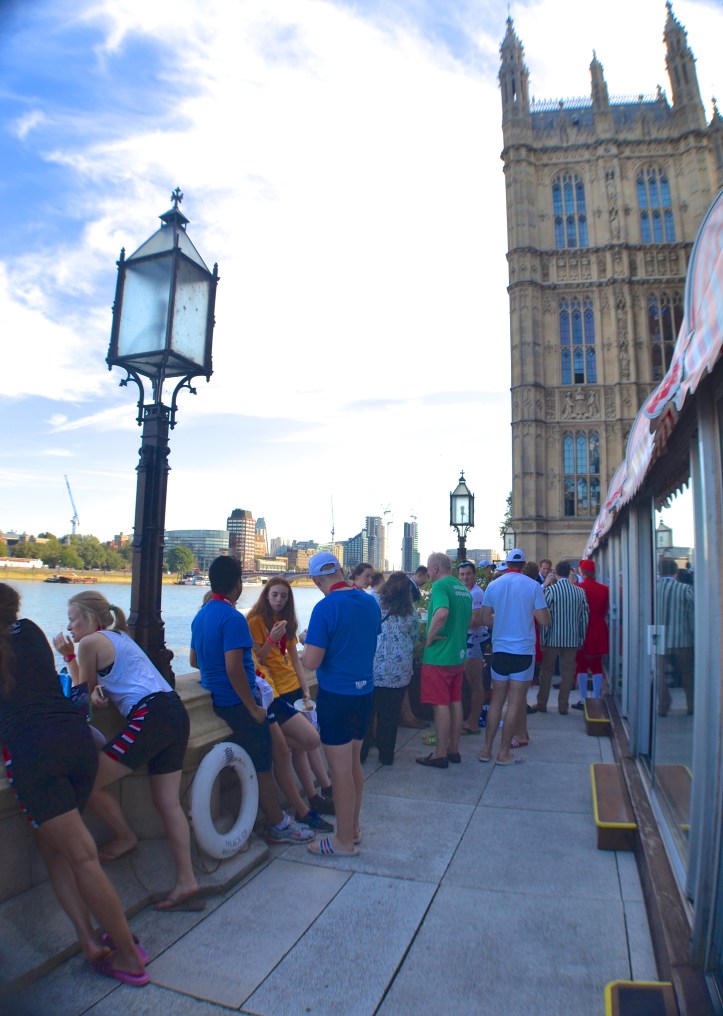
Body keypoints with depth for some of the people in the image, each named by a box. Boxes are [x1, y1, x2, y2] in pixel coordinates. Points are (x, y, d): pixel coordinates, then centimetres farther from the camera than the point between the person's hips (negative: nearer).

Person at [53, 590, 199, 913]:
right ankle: (186, 883, 16)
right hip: (177, 714, 10)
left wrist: (68, 656, 18)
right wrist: (99, 692, 11)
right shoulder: (120, 636, 25)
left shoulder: (90, 642, -1)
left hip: (149, 717, -10)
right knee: (168, 802, 12)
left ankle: (125, 838, 23)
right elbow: (109, 684, 28)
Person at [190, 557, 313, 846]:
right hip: (237, 701, -9)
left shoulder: (200, 616, 8)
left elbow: (194, 660, 19)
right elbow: (233, 668, -27)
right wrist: (253, 708, -20)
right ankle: (279, 826, 14)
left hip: (216, 699, 9)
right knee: (262, 765, 3)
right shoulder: (233, 618, -21)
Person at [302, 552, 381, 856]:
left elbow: (311, 662, -21)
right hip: (364, 691, 7)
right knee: (354, 764, 21)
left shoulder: (326, 608, -20)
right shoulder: (370, 602, 1)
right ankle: (353, 829, 35)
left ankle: (344, 840, 21)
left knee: (340, 771, 7)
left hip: (336, 696, -7)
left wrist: (307, 640, -2)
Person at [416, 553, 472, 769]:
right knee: (455, 702, 14)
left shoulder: (440, 585, -16)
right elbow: (468, 619, 22)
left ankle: (440, 755, 7)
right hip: (459, 654, 8)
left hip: (439, 656, -8)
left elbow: (441, 613, -33)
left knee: (441, 704, -1)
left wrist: (429, 639, -21)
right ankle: (454, 749, 24)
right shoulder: (463, 588, 11)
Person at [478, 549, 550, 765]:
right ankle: (504, 752, 11)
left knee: (496, 700, 12)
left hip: (499, 650, 3)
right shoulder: (533, 586, -6)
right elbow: (544, 621, -7)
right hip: (523, 650, -3)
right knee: (516, 702, 5)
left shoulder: (493, 586, 1)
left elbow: (486, 620, 4)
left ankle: (486, 749, 16)